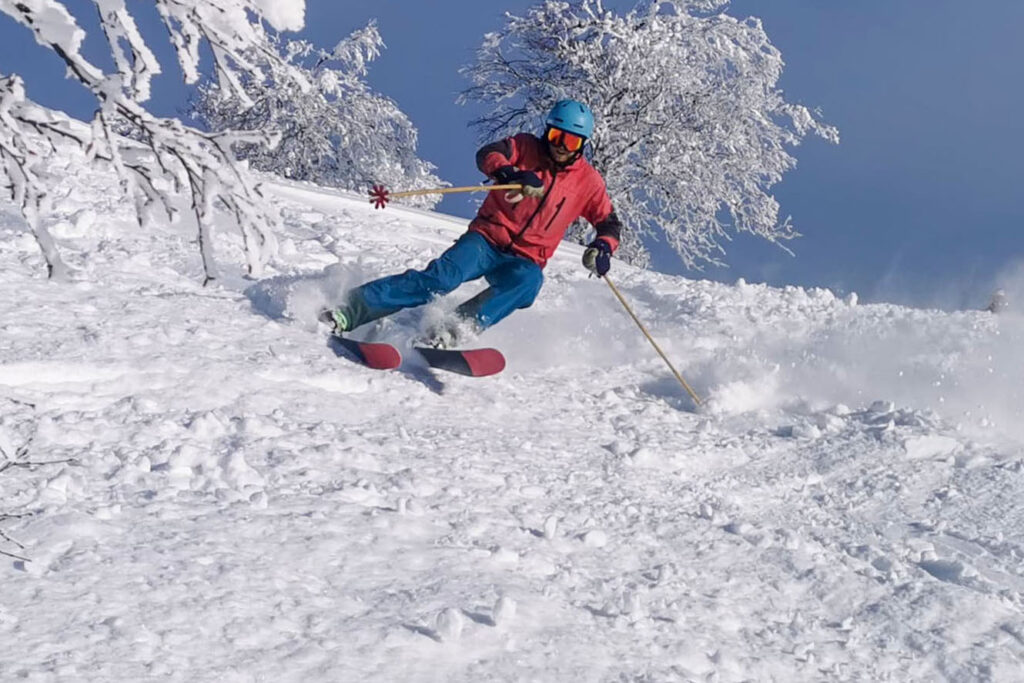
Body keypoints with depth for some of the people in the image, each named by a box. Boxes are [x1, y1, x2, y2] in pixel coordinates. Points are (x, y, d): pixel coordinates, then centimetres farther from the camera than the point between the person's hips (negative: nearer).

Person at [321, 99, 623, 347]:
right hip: (487, 239, -1)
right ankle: (352, 309, -30)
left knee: (528, 280, -35)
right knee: (444, 275, -28)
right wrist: (511, 173, -36)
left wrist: (603, 246, -12)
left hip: (525, 259, 1)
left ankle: (458, 329, -47)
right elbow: (486, 155, -15)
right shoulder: (526, 147, 2)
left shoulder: (588, 181, 5)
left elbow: (610, 222, 11)